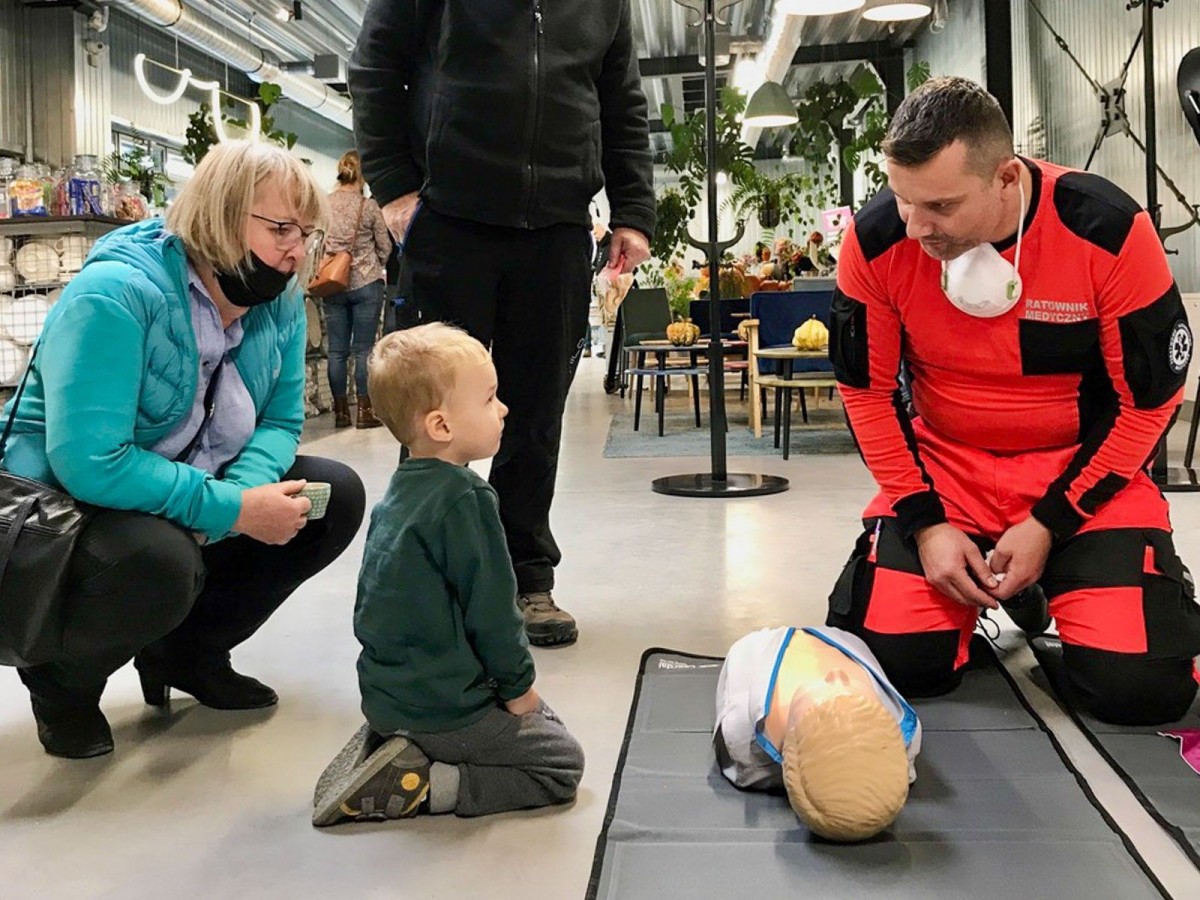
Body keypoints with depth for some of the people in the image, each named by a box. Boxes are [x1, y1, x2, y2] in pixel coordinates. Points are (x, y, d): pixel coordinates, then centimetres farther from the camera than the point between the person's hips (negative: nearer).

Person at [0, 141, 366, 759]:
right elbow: (88, 463, -34)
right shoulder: (114, 293, -27)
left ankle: (189, 652, 10)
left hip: (184, 500, 7)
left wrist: (243, 492, -26)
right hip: (64, 505, -7)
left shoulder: (280, 301, -5)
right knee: (159, 560, -38)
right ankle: (61, 678, -1)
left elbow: (280, 422, -4)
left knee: (336, 495, -7)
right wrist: (232, 510, -33)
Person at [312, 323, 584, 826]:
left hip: (386, 691, 9)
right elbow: (491, 608, -19)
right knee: (562, 766, 4)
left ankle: (383, 746, 11)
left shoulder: (398, 492, 6)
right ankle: (420, 786, -8)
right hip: (444, 706, -8)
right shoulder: (464, 499, -22)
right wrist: (520, 686, -3)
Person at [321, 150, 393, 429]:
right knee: (364, 348, 1)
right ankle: (364, 411, 1)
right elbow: (385, 246, 0)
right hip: (366, 283, -3)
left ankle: (340, 411, 11)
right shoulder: (368, 205, -7)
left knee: (337, 350, 6)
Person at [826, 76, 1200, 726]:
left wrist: (1049, 524, -14)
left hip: (1084, 471, -1)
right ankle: (970, 592, 22)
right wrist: (924, 520, -10)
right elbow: (865, 387, -4)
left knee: (1140, 687, -14)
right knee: (893, 661, -11)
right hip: (944, 468, 2)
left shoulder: (1109, 230, -22)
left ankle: (1054, 580, 20)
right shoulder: (877, 238, -17)